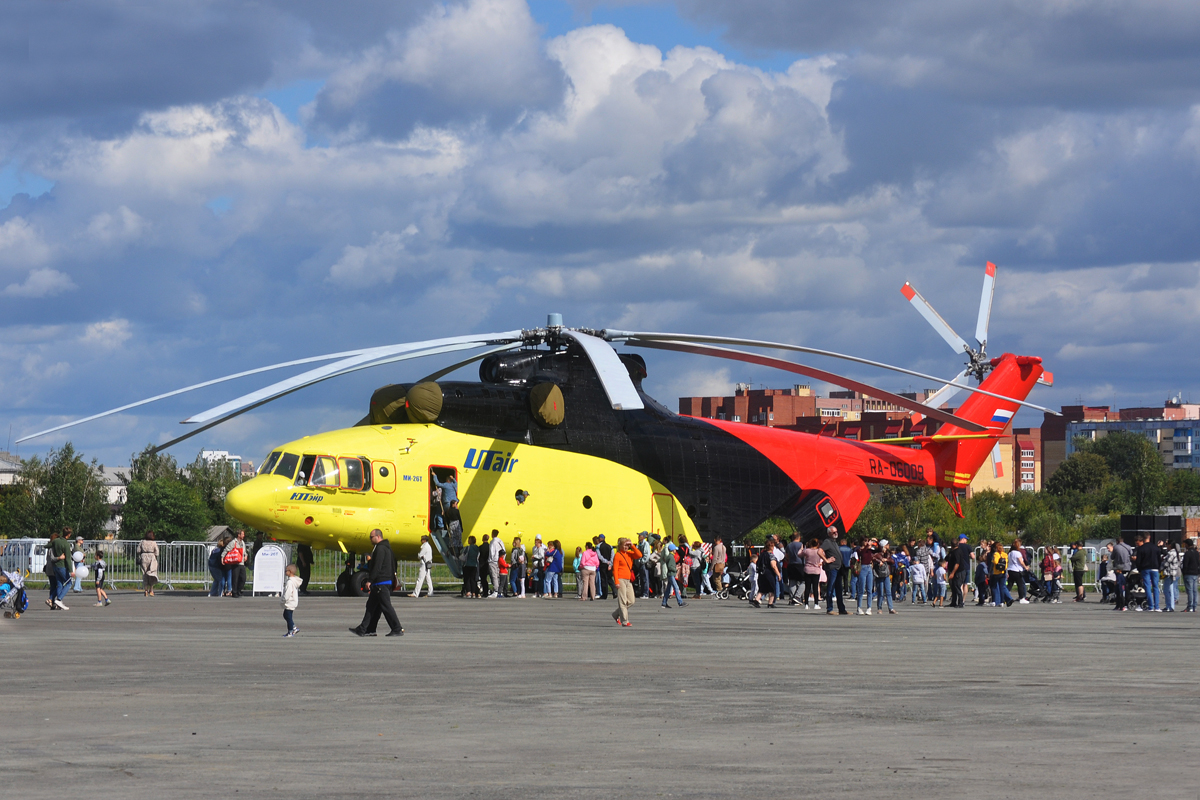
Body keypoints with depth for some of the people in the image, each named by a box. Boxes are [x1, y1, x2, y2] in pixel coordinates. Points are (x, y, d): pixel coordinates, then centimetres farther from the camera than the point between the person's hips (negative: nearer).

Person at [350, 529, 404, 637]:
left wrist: (369, 580, -21)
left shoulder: (380, 549, -14)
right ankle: (363, 629, 12)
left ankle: (397, 630, -9)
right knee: (371, 605, 11)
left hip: (381, 583, -11)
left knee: (386, 606, -9)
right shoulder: (386, 548, 19)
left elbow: (377, 566, -21)